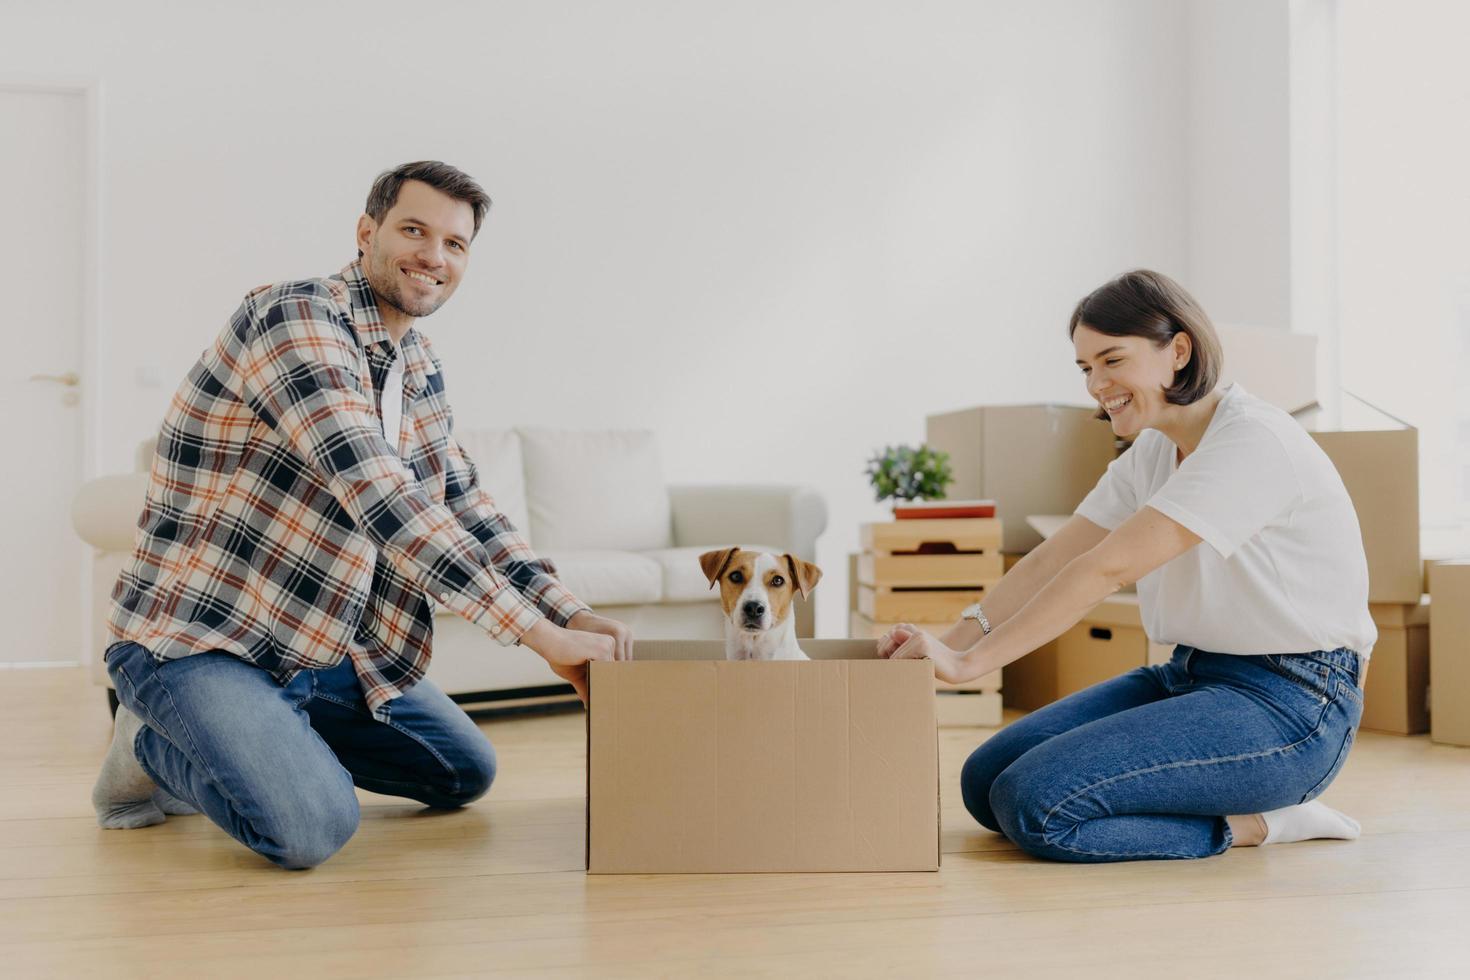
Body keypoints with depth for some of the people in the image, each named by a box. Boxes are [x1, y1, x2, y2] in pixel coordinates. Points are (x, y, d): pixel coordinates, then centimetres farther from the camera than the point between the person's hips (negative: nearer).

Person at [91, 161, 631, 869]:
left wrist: (571, 614, -5)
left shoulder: (418, 365, 8)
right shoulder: (296, 319, -21)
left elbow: (462, 503, 11)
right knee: (313, 827, -28)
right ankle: (156, 745, 3)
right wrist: (541, 634, -34)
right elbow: (378, 495, -32)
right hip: (199, 643, -8)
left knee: (466, 772, 13)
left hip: (323, 651, 9)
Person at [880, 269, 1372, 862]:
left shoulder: (1254, 440, -19)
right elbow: (1055, 558, 2)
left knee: (1035, 803, -23)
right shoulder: (1153, 451, 10)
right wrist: (956, 640, -13)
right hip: (1190, 676, 9)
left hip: (1288, 703, -9)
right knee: (986, 781, 0)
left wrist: (971, 662, -27)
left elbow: (1108, 567, -26)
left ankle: (1256, 823, -4)